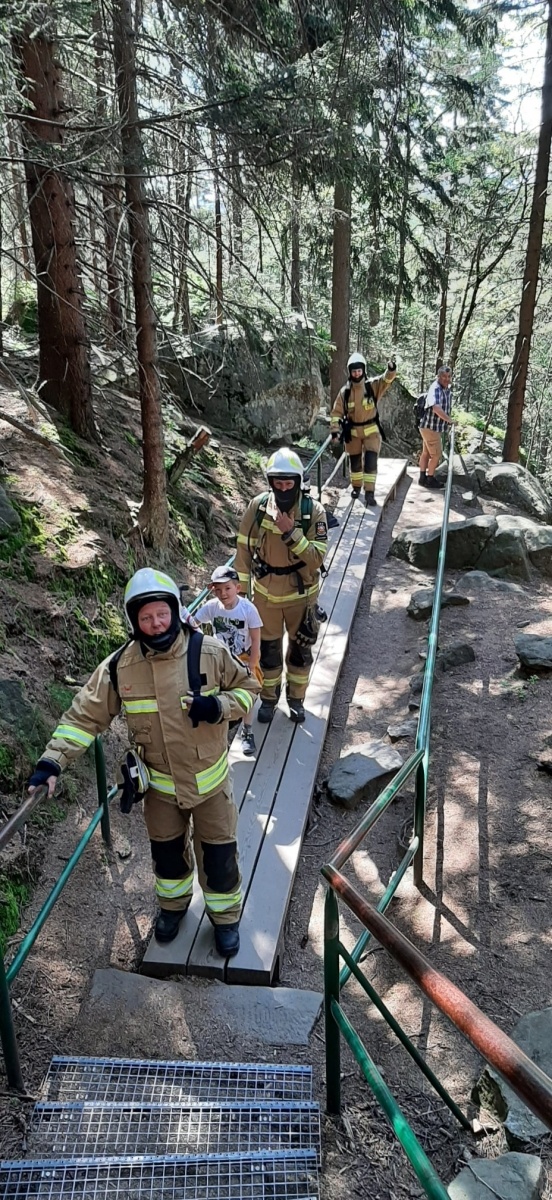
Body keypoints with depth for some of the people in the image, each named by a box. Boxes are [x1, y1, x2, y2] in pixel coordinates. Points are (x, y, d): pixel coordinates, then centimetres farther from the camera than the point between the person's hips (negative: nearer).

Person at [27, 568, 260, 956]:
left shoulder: (210, 652, -18)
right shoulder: (119, 667, -15)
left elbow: (248, 687, -6)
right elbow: (85, 716, -11)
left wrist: (219, 707, -25)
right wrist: (52, 761, -22)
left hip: (210, 780, -1)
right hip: (160, 784, 2)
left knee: (219, 854, 12)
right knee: (167, 852, 22)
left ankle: (225, 915, 41)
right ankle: (173, 904, 54)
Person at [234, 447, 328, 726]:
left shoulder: (313, 511, -17)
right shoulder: (257, 507, -13)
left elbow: (317, 558, -22)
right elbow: (244, 549, -5)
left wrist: (290, 532, -32)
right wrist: (240, 590, -4)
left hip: (301, 593, -1)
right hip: (265, 593, 1)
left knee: (300, 649, 16)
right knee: (267, 649, 15)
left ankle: (296, 698, 39)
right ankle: (268, 699, 37)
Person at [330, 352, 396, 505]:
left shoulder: (373, 386, -6)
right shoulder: (344, 392, -5)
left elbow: (387, 379, -22)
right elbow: (336, 413, -5)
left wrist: (391, 368, -44)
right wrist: (335, 434, -13)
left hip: (371, 430, -1)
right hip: (352, 432, 1)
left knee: (370, 460, -11)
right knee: (355, 461, 14)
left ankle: (369, 493, -7)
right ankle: (356, 487, 36)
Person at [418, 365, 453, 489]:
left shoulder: (447, 388, 7)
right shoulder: (435, 389, -25)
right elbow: (437, 409, -42)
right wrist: (450, 420, -39)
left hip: (430, 426, 10)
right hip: (431, 427, -10)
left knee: (426, 453, 17)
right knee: (436, 454, 0)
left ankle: (422, 478, 28)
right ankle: (430, 479, 12)